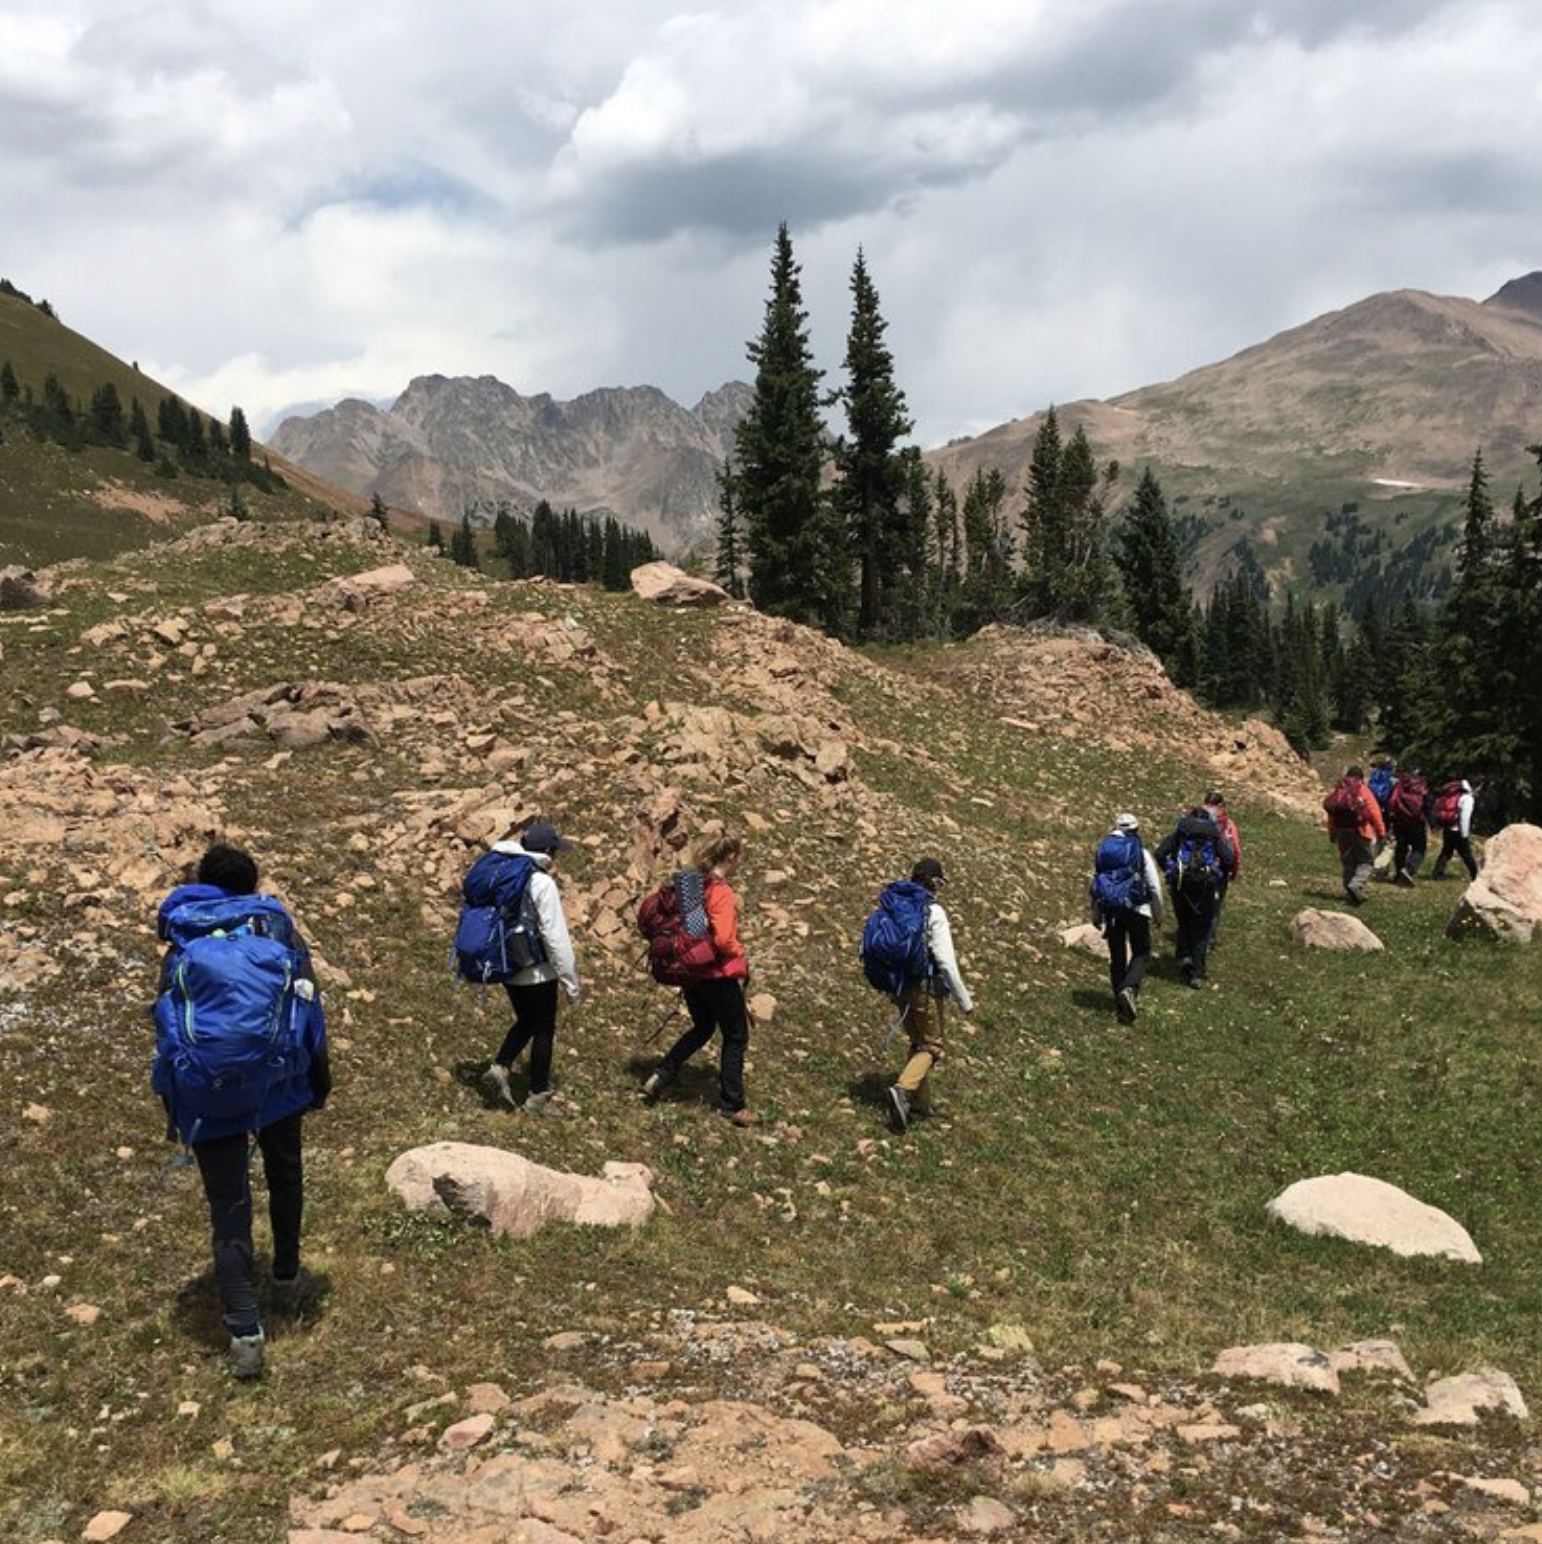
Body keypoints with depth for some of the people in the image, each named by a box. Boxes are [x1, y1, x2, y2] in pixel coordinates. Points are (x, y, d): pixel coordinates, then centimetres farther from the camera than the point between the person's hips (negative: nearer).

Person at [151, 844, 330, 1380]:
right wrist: (319, 1083, 9)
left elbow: (167, 1024, 9)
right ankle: (286, 1281, 38)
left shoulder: (182, 945, 10)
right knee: (285, 1177, 26)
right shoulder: (276, 926, 7)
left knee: (228, 1208, 4)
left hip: (207, 1093, 0)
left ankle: (244, 1334, -2)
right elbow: (308, 1004, 2)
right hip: (275, 1079, 1)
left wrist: (173, 1107, 14)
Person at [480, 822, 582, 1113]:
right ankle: (538, 1097, 16)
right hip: (537, 971, -7)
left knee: (526, 1021, 24)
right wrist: (571, 981, -11)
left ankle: (500, 1067, 5)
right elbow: (556, 937, -19)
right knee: (544, 1030, 9)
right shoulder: (542, 883, -19)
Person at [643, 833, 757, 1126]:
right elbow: (723, 939, -27)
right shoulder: (723, 893, -20)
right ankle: (732, 1105, 14)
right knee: (736, 1037, 8)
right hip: (720, 976, -8)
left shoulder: (691, 885, 4)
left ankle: (659, 1077, 19)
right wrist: (739, 954, -8)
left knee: (702, 1028, 26)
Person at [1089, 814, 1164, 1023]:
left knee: (1117, 956, 11)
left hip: (1110, 910, 4)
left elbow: (1093, 886, 12)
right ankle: (1129, 988, -19)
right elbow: (1154, 887, -3)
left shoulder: (1102, 851, 7)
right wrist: (1159, 914, 9)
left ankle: (1122, 1005, 14)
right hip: (1136, 909, -4)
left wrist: (1096, 915, 19)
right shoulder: (1141, 852, -5)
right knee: (1141, 953, 7)